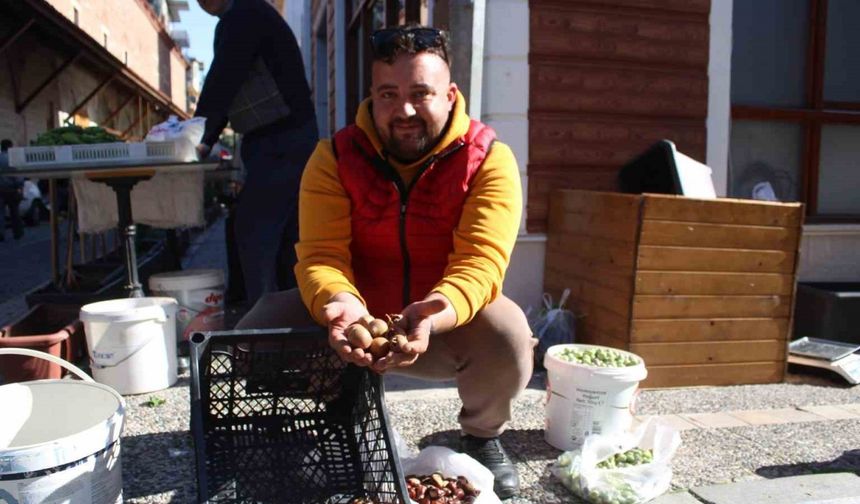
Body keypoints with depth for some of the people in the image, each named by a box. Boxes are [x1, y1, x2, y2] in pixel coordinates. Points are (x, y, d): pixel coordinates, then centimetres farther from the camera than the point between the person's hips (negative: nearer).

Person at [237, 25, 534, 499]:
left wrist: (434, 314, -47)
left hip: (448, 325, -1)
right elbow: (320, 255, -18)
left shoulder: (488, 159, -15)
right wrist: (340, 303, -42)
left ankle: (482, 436, 5)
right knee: (261, 327, -19)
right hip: (356, 318, 2)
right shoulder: (334, 157, -10)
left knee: (509, 336, -32)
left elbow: (480, 261, -25)